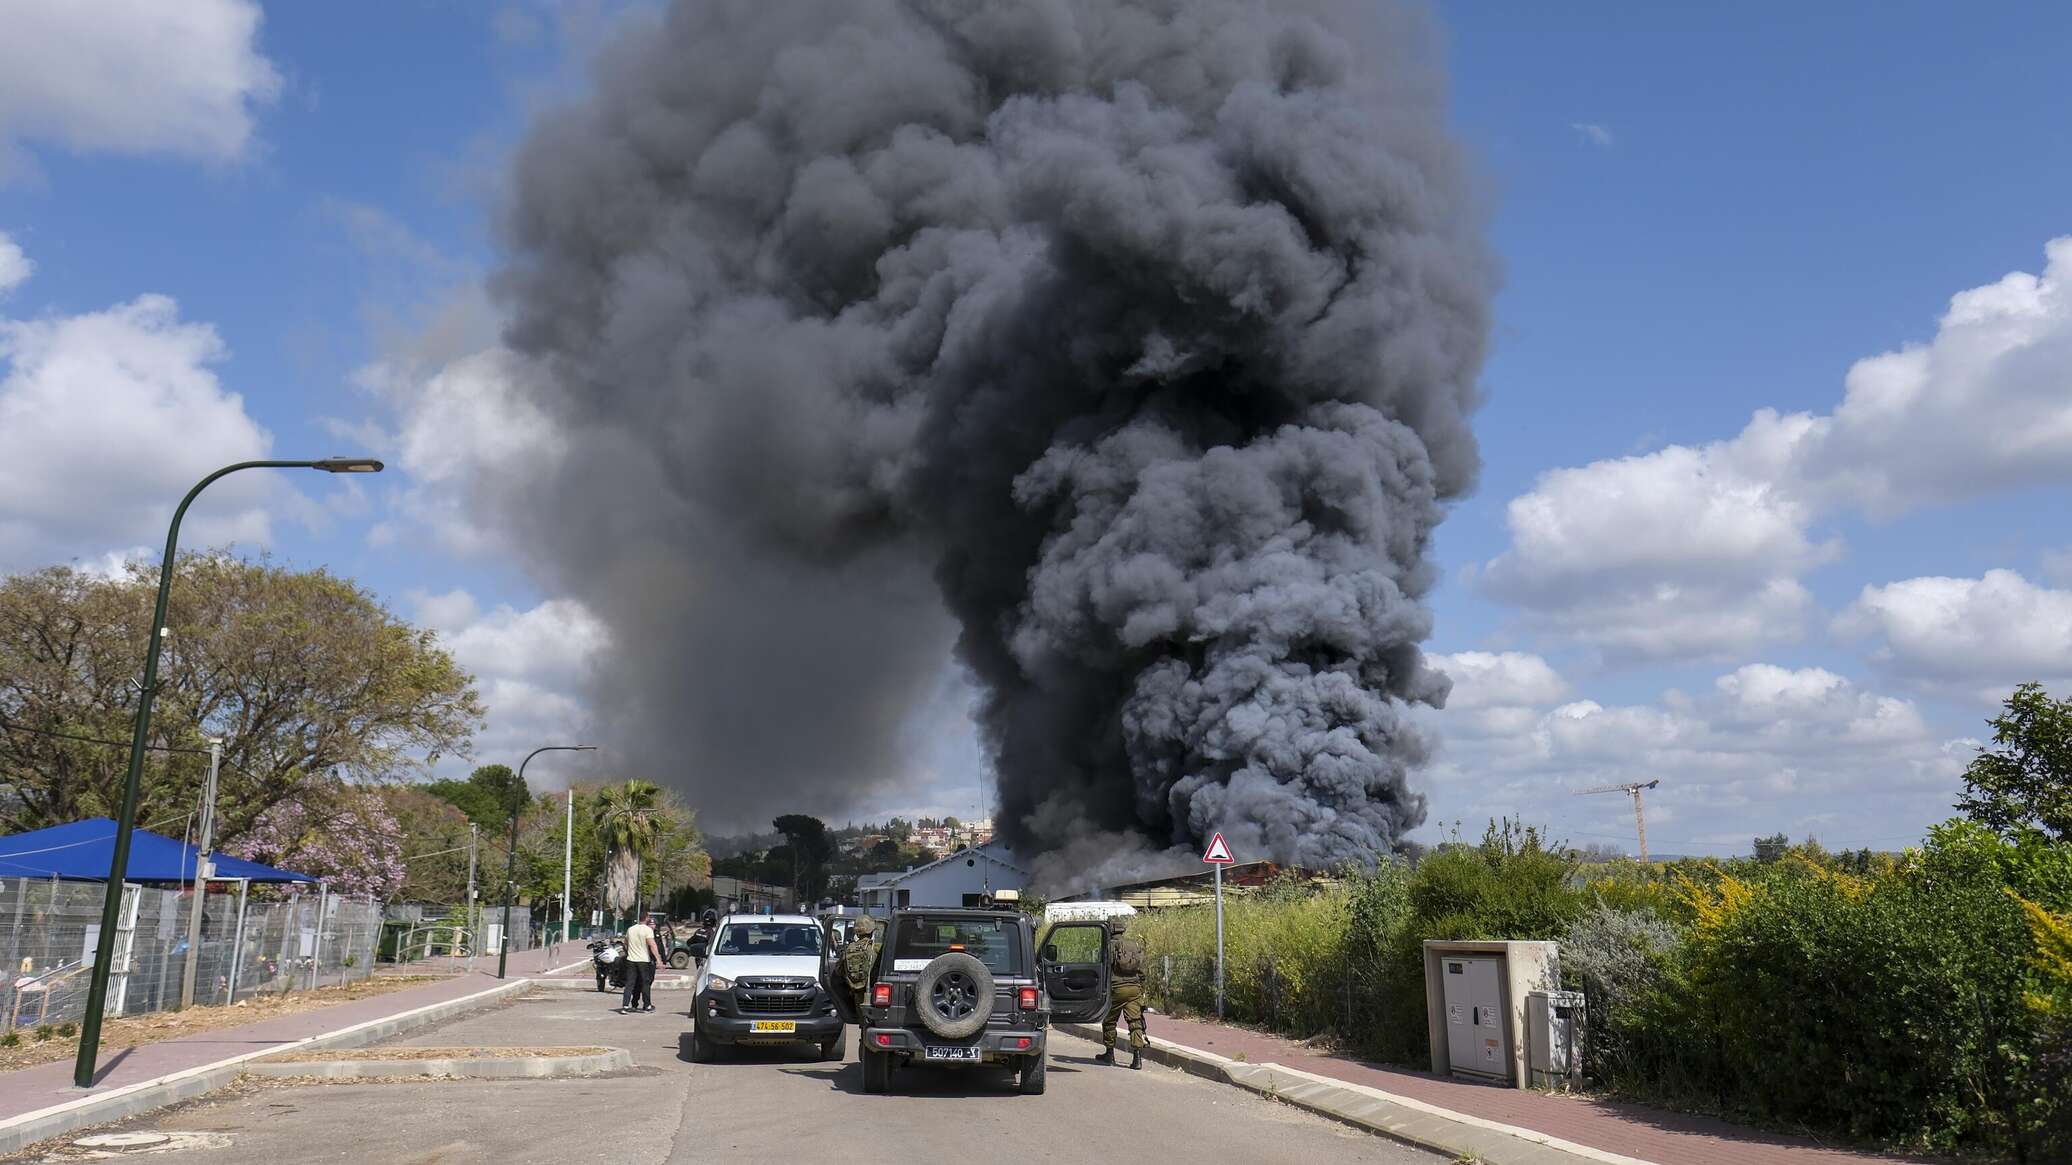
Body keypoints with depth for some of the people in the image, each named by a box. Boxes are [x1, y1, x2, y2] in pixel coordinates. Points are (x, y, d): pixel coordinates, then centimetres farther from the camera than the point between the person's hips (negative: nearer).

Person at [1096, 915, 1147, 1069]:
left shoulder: (1110, 946, -5)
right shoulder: (1136, 945, 10)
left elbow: (1104, 970, -8)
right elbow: (1142, 971, 13)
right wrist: (1142, 990, 20)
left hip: (1116, 989, -3)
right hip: (1134, 988, 4)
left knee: (1109, 1021, 14)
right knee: (1135, 1022, 0)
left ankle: (1110, 1053, 23)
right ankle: (1137, 1057, -10)